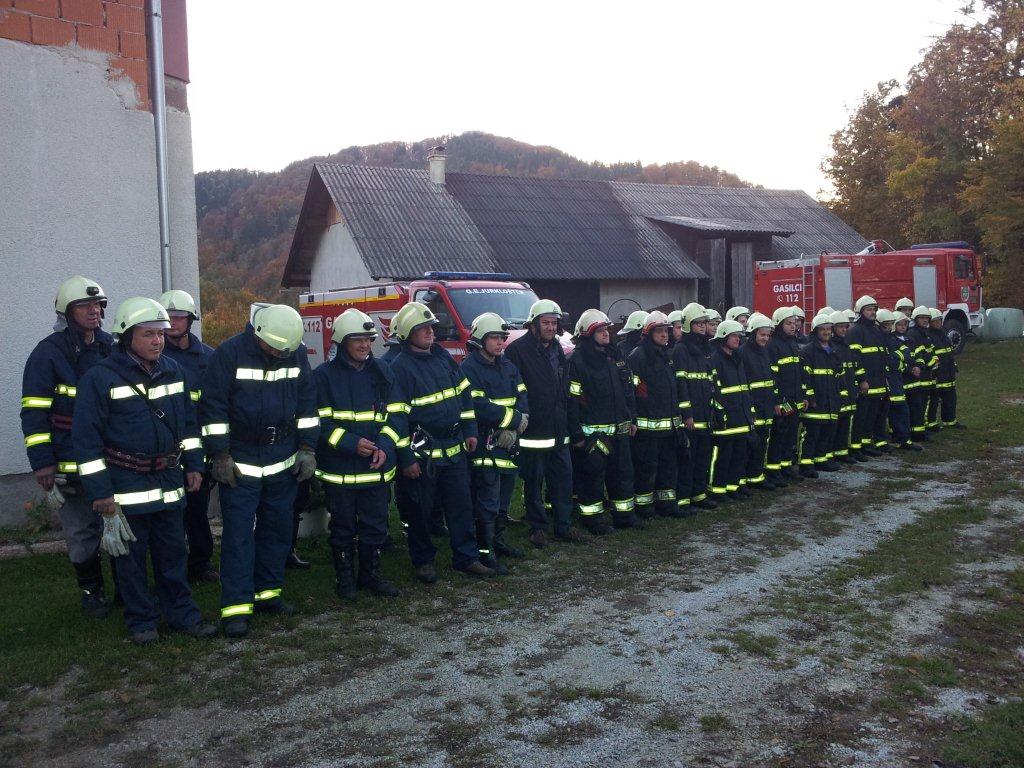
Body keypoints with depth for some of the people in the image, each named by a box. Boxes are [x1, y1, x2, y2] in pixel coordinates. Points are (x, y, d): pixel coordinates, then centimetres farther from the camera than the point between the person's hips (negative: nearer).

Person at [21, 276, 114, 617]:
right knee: (82, 531, 5)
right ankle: (91, 591, 21)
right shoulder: (48, 353, -6)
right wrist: (42, 463, -12)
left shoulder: (112, 348, 9)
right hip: (72, 461, -4)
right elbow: (34, 413, -7)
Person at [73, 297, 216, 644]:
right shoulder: (101, 377, -11)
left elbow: (188, 421, 16)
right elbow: (86, 439, -11)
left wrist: (193, 465, 11)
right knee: (131, 556, 7)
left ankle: (182, 613, 25)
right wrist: (99, 492, -13)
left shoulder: (172, 370, 6)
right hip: (127, 485, -5)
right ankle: (142, 620, 22)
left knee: (173, 552, 13)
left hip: (169, 481, 5)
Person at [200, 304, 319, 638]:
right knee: (238, 532, -4)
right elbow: (212, 407, -11)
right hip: (240, 463, -4)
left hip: (284, 461, 5)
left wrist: (307, 449, 5)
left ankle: (267, 591, 25)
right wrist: (220, 456, -11)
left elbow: (307, 403, 9)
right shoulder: (229, 354, -13)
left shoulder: (297, 353, 0)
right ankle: (236, 606, 0)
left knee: (277, 528, 11)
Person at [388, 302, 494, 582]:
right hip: (422, 454, -6)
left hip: (454, 448, 6)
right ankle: (423, 561, 23)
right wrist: (406, 459, -15)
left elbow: (463, 394, 16)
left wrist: (469, 431, 11)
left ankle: (466, 558, 20)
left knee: (461, 505, 9)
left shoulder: (443, 356, 9)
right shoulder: (399, 367, -12)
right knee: (419, 511, 6)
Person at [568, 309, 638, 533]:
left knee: (622, 472, 14)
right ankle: (592, 518, 12)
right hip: (592, 430, -7)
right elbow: (572, 399, -16)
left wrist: (632, 419, 15)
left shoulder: (614, 355, 12)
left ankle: (624, 514, 26)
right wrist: (577, 434, -18)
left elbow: (627, 389, 19)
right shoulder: (577, 360, -12)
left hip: (619, 428, 8)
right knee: (592, 475, 0)